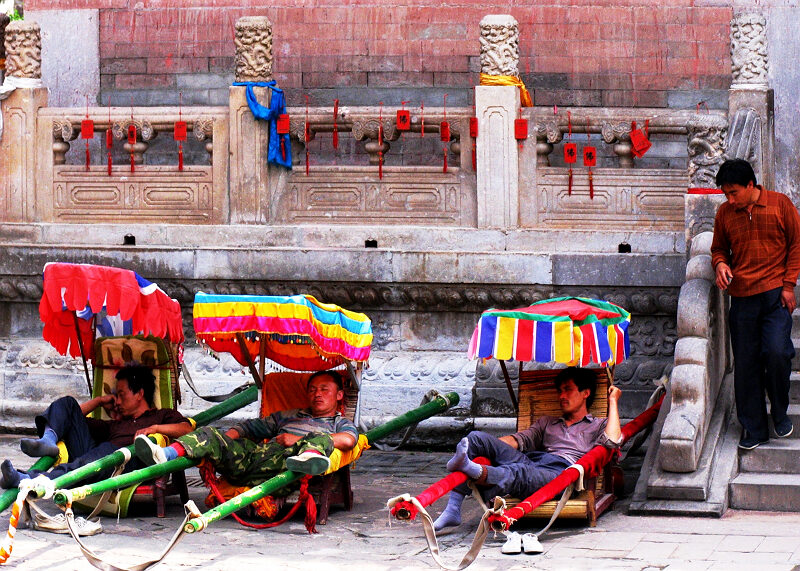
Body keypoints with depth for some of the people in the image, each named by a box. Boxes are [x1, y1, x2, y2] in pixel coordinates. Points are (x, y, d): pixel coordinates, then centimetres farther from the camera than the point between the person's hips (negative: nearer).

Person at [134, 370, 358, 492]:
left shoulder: (340, 423, 28)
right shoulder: (288, 416, 44)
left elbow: (348, 439, 2)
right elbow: (250, 427, 38)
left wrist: (299, 439, -6)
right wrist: (224, 440, 13)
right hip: (249, 454, 5)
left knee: (321, 439, -32)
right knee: (211, 435, -14)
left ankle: (308, 458, -70)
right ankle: (165, 455, -42)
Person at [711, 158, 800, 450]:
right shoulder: (725, 213, 8)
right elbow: (719, 248, 21)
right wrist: (720, 264, -3)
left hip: (775, 294, -3)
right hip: (741, 297, 3)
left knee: (776, 352, -18)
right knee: (745, 363, 2)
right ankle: (753, 428, 13)